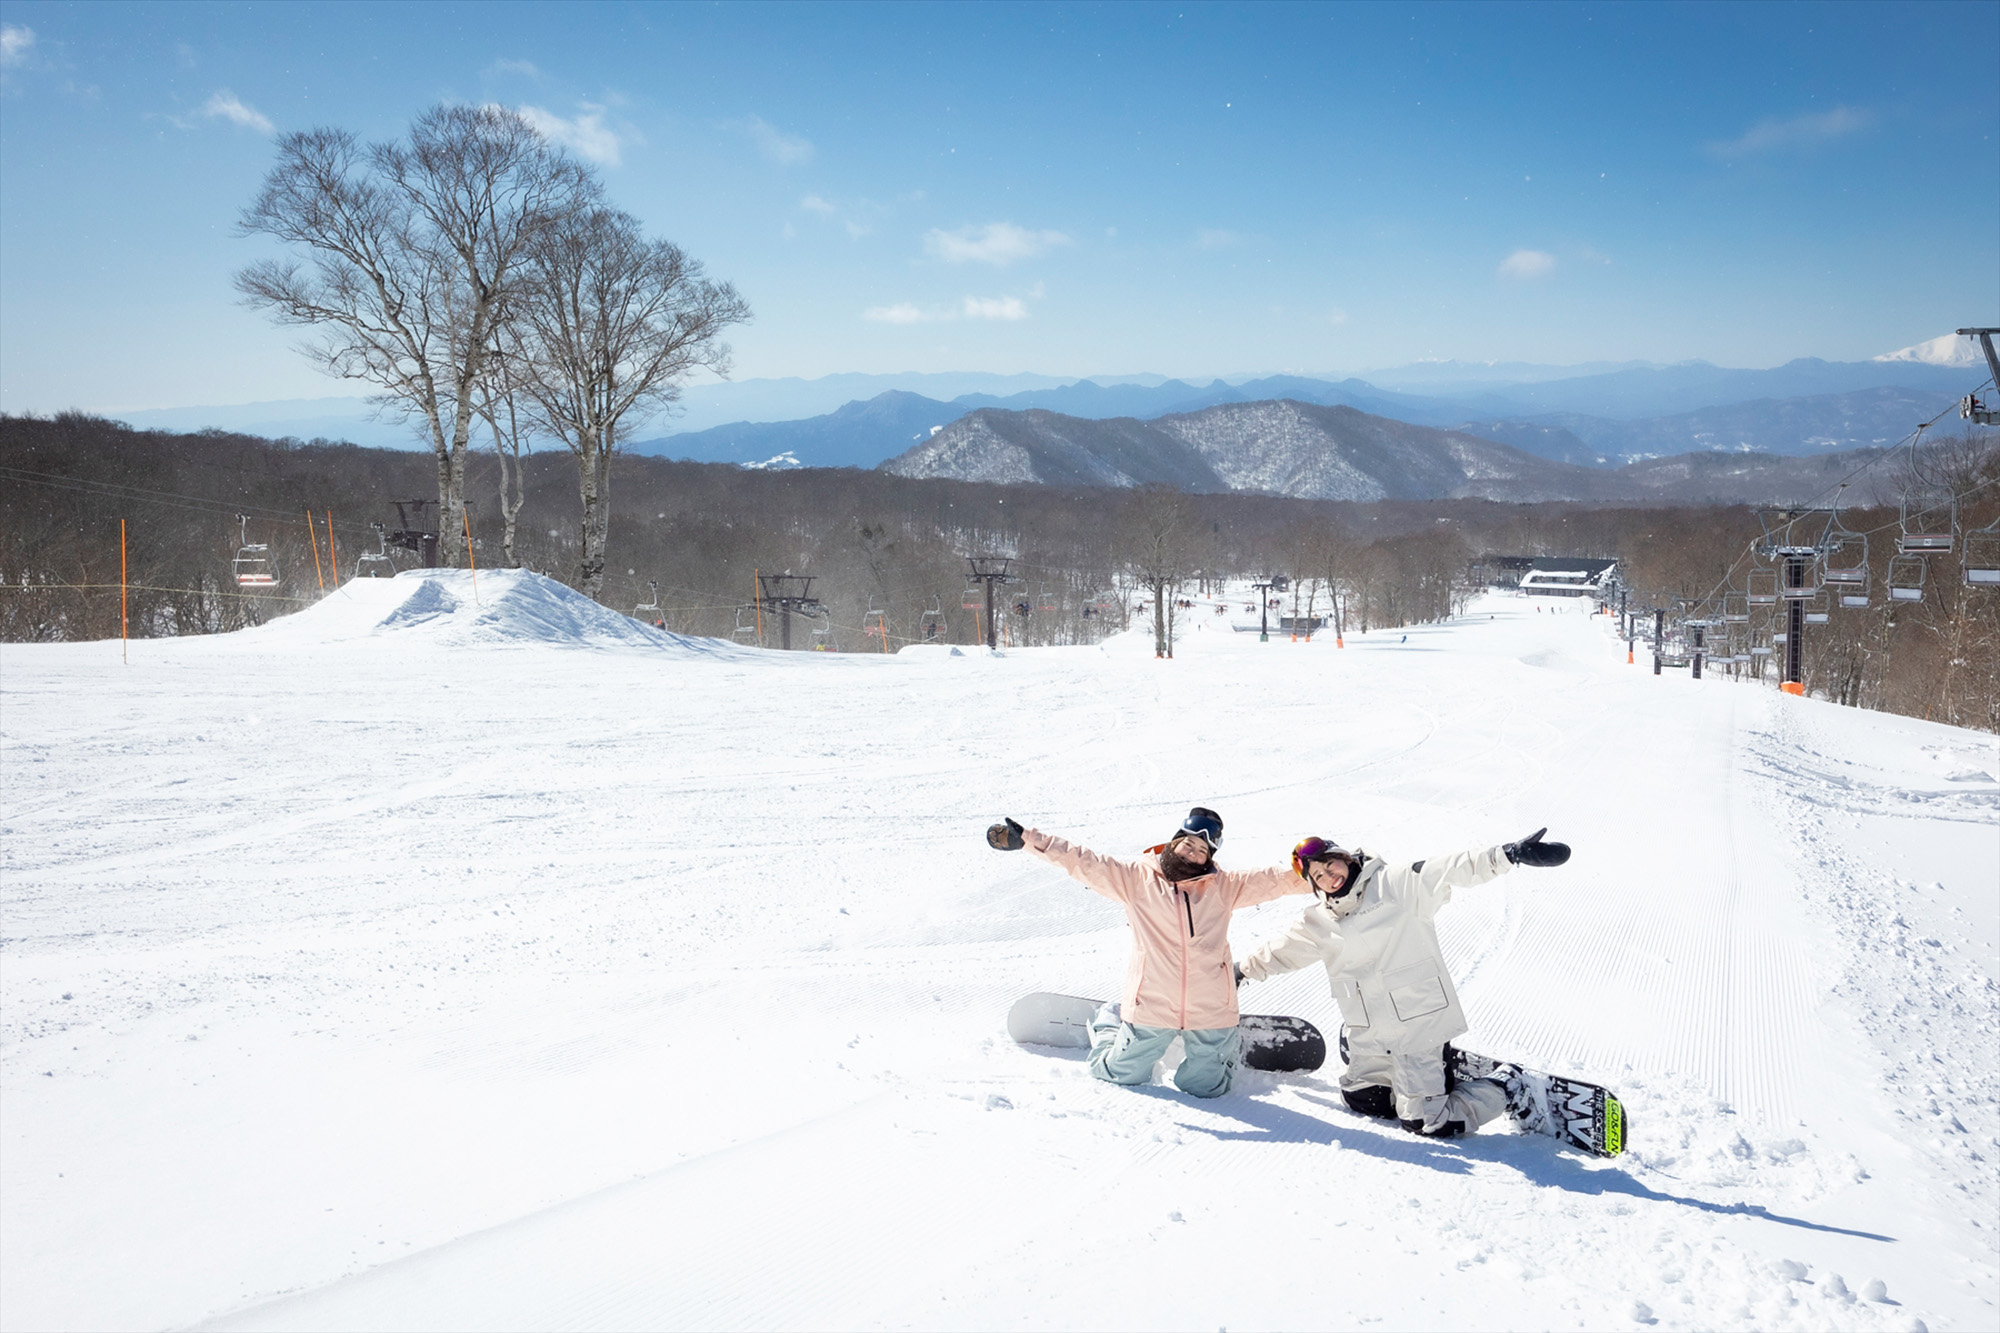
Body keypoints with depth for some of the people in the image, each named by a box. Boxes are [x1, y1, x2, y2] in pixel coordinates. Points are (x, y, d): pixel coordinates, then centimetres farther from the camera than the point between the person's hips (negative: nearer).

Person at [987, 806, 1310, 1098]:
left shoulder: (1223, 887, 5)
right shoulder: (1137, 879, 0)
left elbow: (1274, 880, 5)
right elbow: (1082, 863, -4)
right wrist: (1027, 839, -9)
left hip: (1209, 1012, 1)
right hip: (1151, 1010, -1)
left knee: (1205, 1087, 10)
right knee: (1119, 1074, 12)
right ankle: (1109, 1020, 43)